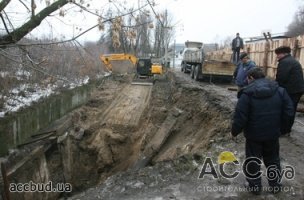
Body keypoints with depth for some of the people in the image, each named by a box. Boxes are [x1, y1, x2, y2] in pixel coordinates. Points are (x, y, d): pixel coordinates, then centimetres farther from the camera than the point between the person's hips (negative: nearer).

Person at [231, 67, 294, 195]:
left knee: (252, 161, 13)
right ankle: (275, 184, 35)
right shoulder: (280, 90, -1)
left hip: (254, 134, -4)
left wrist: (234, 132, -4)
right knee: (273, 159, 23)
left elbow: (240, 116, -18)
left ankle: (255, 186, 23)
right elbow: (289, 112, 0)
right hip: (273, 133, 4)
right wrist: (280, 128, 11)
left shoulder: (247, 93, -16)